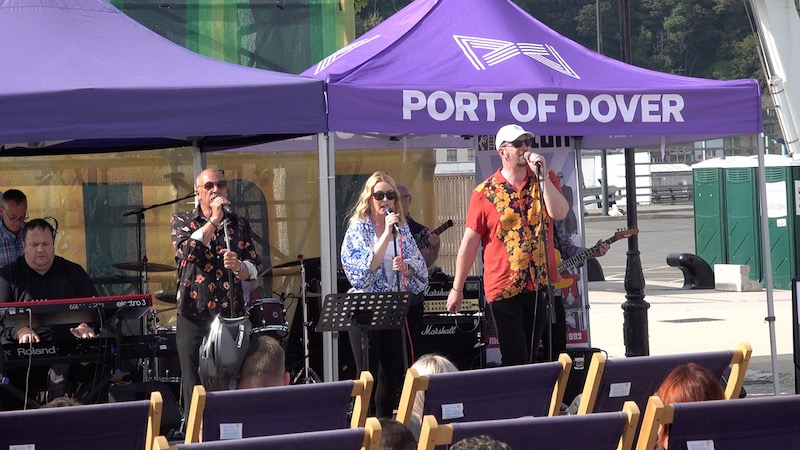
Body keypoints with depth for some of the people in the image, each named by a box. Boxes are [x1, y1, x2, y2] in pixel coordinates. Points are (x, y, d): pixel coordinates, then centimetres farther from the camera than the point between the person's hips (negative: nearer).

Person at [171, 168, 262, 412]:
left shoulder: (240, 224, 11)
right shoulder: (182, 221, 4)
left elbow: (255, 268, 5)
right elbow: (186, 251, -16)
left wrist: (238, 266, -17)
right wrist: (215, 219, -15)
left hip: (231, 315, 2)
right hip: (194, 316, -2)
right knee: (195, 387, -1)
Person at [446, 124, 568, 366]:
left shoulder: (545, 178, 5)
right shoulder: (485, 192, -5)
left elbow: (559, 213, -11)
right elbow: (470, 242, -2)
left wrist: (542, 175, -16)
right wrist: (457, 288, 0)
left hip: (540, 282, 3)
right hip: (503, 288, -3)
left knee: (531, 353, 12)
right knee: (515, 358, -6)